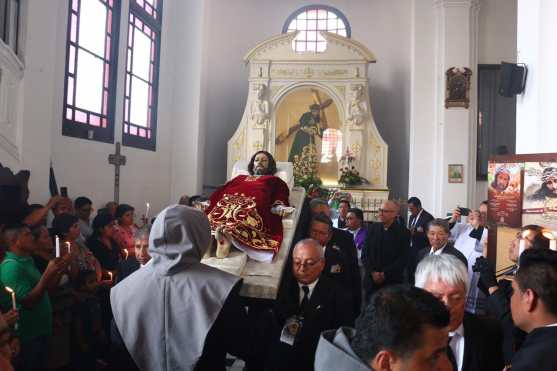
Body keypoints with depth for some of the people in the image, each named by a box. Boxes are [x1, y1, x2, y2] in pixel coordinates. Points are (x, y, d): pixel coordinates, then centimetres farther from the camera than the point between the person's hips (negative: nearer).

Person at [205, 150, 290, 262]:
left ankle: (228, 233, -66)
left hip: (253, 208, -3)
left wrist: (281, 209, -11)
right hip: (227, 203, 3)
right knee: (219, 211, -34)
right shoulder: (240, 178, 41)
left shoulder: (274, 181, 32)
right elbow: (220, 193, 28)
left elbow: (279, 201, 13)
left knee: (242, 214, -41)